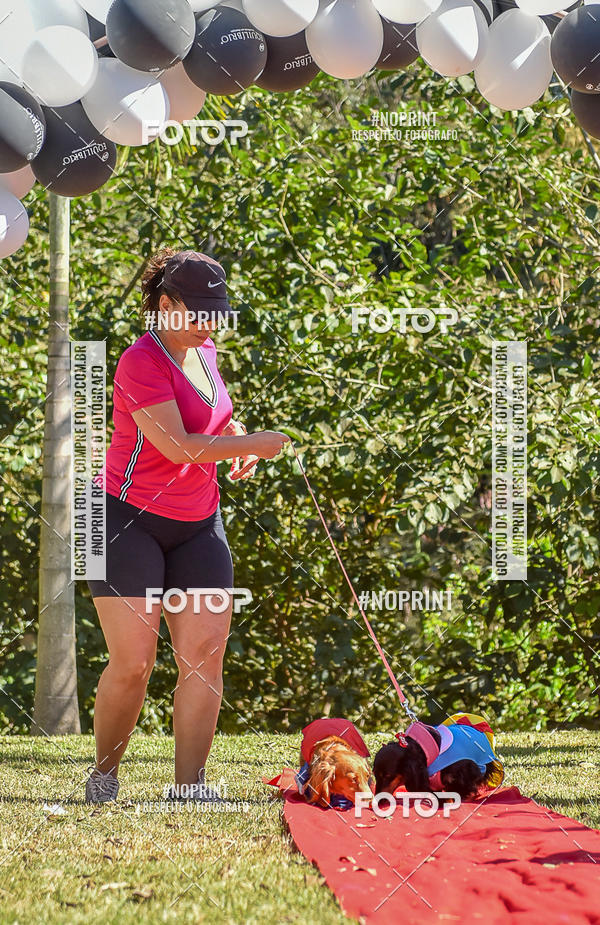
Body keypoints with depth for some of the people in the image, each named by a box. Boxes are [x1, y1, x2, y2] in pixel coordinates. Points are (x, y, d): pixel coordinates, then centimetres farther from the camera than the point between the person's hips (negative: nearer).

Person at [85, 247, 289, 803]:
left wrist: (234, 440, 8)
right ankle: (104, 776, 10)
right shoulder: (142, 362, -16)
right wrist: (254, 443, -16)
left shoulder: (204, 351, 10)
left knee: (205, 652, -6)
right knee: (132, 662, -11)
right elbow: (179, 448, -24)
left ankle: (189, 787, -4)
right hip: (128, 521, -7)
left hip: (197, 525, 7)